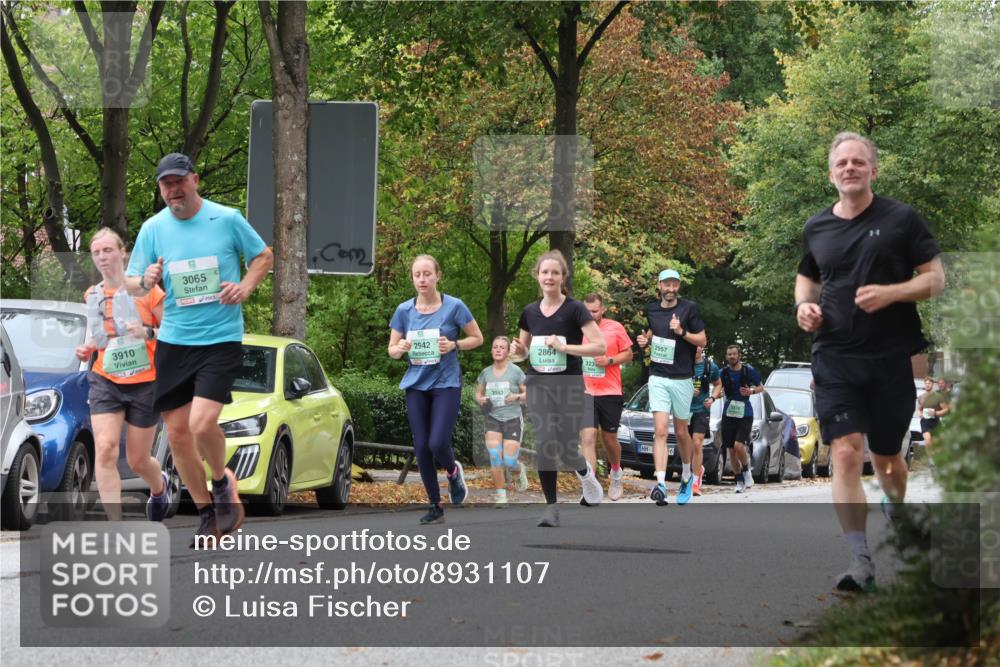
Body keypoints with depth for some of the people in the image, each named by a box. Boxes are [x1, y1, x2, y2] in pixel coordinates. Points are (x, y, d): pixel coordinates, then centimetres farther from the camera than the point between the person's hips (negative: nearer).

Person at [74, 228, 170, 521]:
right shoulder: (92, 295, 7)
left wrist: (148, 333, -24)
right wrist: (87, 349, 2)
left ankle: (160, 486, 46)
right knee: (104, 450, -17)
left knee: (137, 461, 8)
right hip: (105, 381, 3)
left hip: (144, 383, -3)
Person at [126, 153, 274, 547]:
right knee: (177, 432, 4)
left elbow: (264, 256, 7)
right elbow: (131, 284, 6)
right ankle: (207, 514, 20)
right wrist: (146, 281, -17)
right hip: (173, 341, 4)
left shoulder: (227, 219, -5)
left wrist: (245, 288, -11)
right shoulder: (153, 229, 2)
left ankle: (222, 480, 12)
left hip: (221, 339, -4)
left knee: (202, 424, -20)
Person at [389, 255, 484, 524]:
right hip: (416, 385, 3)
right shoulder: (404, 310, 3)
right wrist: (399, 349, -15)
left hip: (446, 383, -3)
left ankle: (453, 471, 20)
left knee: (438, 444, -16)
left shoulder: (454, 307, -5)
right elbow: (392, 349, 8)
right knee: (421, 447, 1)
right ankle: (435, 506, 14)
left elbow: (477, 338, 2)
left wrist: (453, 345, -15)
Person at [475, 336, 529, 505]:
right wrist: (481, 399, -6)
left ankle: (519, 469, 33)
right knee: (494, 458, -14)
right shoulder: (486, 373, 4)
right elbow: (478, 393, 17)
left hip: (513, 420, -2)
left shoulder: (515, 371, -6)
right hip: (493, 420, 3)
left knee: (509, 462, -6)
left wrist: (517, 397, -21)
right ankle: (501, 496, -1)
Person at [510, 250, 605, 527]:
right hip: (538, 387, 3)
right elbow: (523, 352, 19)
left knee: (566, 450, -3)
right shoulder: (530, 312, 7)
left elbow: (600, 346, -14)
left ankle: (585, 472, 34)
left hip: (569, 389, -3)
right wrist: (517, 351, -5)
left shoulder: (574, 309, -7)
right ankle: (551, 506, -1)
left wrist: (564, 347, -22)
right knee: (544, 445, -12)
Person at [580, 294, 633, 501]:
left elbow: (628, 354, 5)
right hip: (585, 393, 0)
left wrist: (609, 360, -13)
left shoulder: (615, 328, 0)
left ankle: (616, 473, 41)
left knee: (609, 438, 11)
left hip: (610, 393, 0)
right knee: (588, 439, -12)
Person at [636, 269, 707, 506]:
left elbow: (702, 340, -2)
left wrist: (682, 332, -18)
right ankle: (661, 484, -20)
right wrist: (645, 339, 3)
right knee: (660, 431, -11)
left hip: (682, 379, -2)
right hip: (658, 377, 2)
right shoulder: (651, 310, 7)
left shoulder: (689, 309, -4)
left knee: (681, 432, 10)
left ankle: (686, 475, 34)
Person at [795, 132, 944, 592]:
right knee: (846, 453, -13)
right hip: (835, 359, 1)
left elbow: (935, 279, -3)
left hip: (890, 358, -1)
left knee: (886, 455, 12)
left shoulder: (901, 219, -2)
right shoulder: (817, 228, 9)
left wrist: (890, 293, -19)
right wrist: (804, 305, 3)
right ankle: (861, 562, -15)